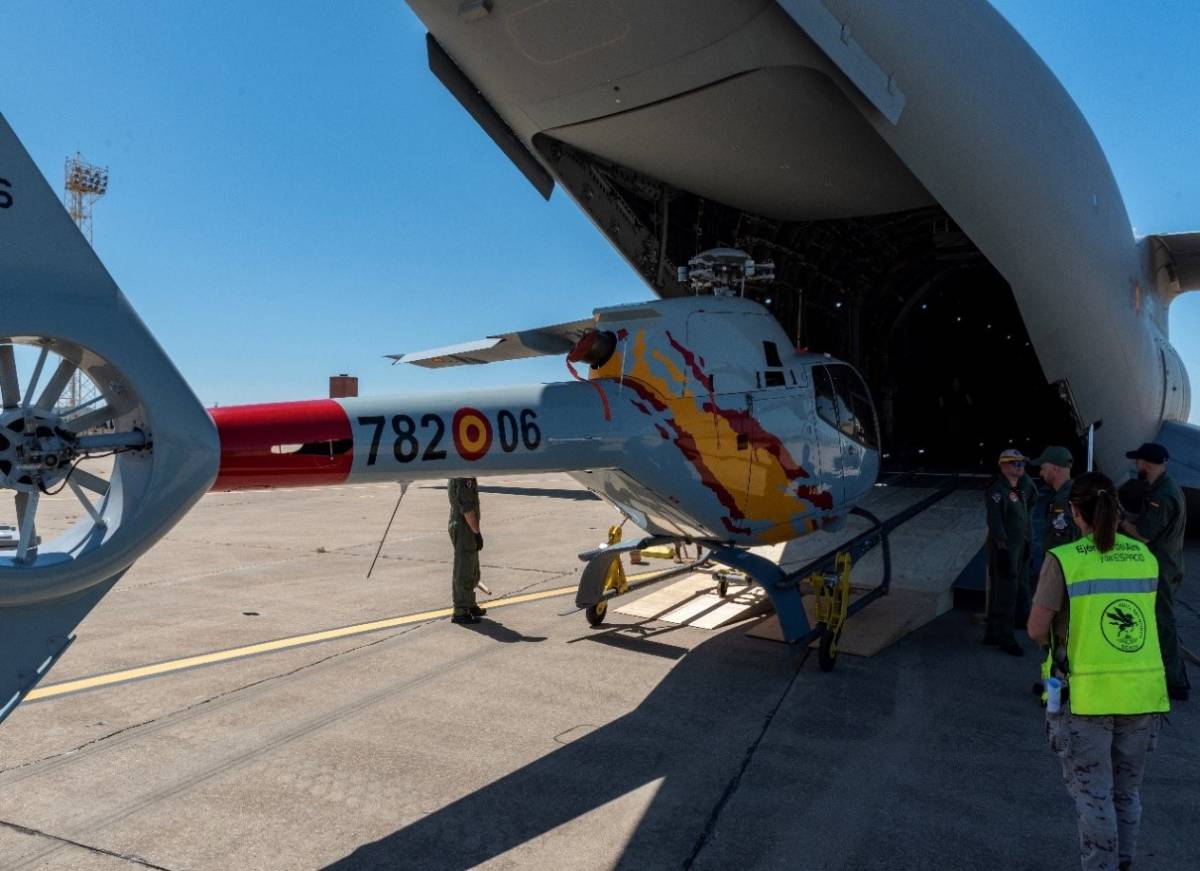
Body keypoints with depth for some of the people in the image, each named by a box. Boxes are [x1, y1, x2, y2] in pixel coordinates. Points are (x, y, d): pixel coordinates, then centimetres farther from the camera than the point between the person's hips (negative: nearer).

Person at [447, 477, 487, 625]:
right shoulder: (464, 477, -20)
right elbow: (467, 508, -23)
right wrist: (477, 532, -19)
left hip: (464, 529, 10)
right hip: (464, 528, -10)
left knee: (473, 572, 20)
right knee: (464, 572, -3)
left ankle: (469, 605, 31)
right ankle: (460, 612, 3)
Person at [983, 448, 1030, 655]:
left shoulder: (1019, 489, 14)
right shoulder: (997, 490, -17)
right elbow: (994, 520, -23)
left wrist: (1026, 544, 19)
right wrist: (1003, 548, -26)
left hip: (1018, 547, 10)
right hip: (1004, 548, -9)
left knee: (999, 592, 16)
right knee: (1006, 594, -5)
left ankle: (992, 634, 26)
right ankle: (1005, 639, 4)